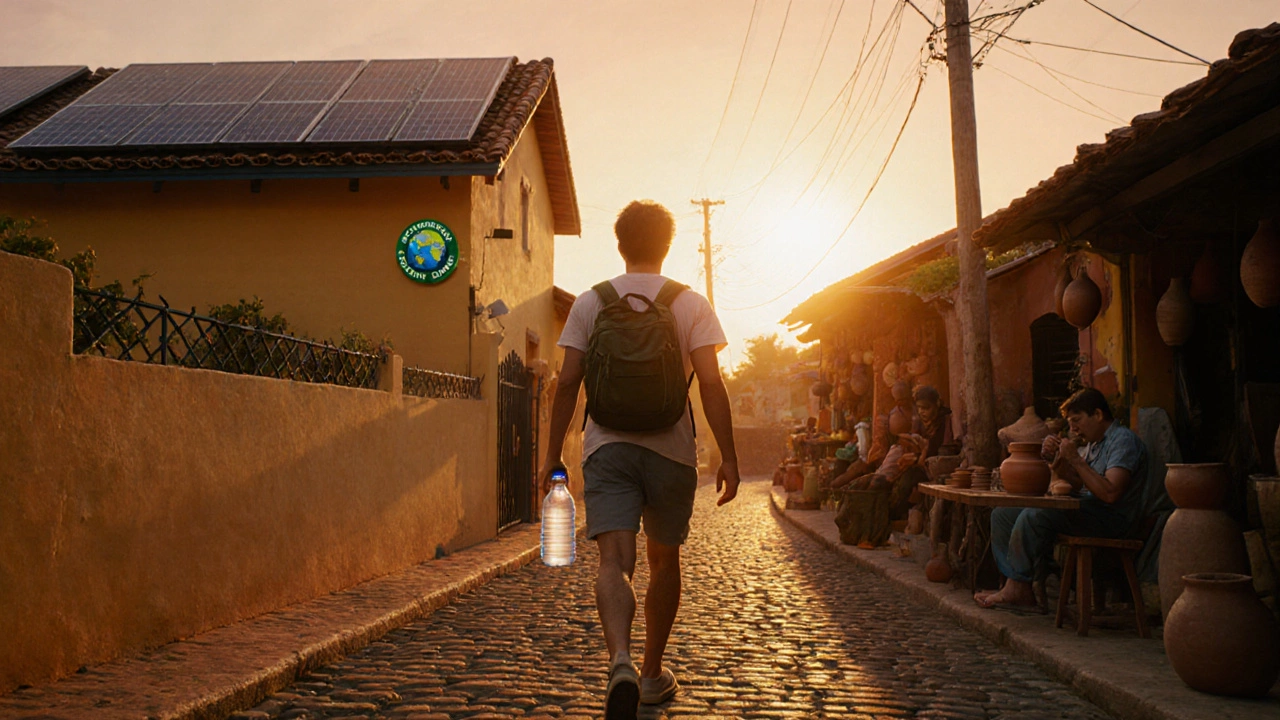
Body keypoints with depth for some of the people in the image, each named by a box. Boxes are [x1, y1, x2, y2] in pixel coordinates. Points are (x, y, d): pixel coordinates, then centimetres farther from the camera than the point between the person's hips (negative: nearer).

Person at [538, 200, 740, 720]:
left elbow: (568, 382, 1)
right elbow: (710, 383, -7)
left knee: (613, 561, -8)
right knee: (664, 562, 16)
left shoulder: (590, 302, 5)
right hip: (670, 448, 0)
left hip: (607, 446, 0)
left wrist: (553, 455, 7)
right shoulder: (691, 304, 1)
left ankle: (621, 663, -34)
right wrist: (728, 457, -3)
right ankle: (653, 674, 28)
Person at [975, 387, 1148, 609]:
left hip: (1110, 517, -10)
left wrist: (1075, 460, -18)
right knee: (1002, 514, -1)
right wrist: (1058, 457, 1)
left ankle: (1017, 587, -18)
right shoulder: (1092, 444, 20)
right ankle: (1014, 587, -10)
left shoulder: (1123, 440, -9)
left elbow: (1110, 494, -23)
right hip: (1081, 509, 10)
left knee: (1034, 516, -32)